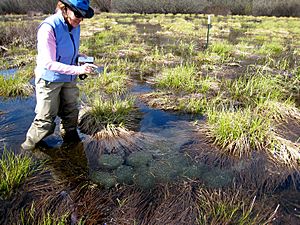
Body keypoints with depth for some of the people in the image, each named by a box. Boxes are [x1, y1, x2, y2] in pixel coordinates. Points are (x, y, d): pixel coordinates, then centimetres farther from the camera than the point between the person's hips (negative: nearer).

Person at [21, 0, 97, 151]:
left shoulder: (75, 26, -1)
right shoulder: (48, 27, -24)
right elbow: (48, 63, -29)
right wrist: (77, 69, -36)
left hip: (69, 79, 7)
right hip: (49, 80, -7)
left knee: (71, 113, 18)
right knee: (45, 119, 3)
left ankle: (70, 138, 40)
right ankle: (30, 146, 25)